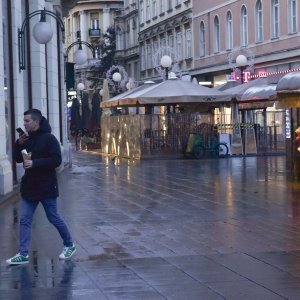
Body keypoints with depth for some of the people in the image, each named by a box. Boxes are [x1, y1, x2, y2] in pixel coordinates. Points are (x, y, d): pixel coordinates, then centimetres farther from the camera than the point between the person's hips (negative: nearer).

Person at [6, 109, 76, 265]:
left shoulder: (49, 139, -13)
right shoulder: (26, 138, 8)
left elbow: (56, 160, -20)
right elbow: (18, 159, 12)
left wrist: (34, 163, -25)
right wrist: (18, 145, -6)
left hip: (46, 187, -6)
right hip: (29, 187, 6)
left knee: (54, 218, 6)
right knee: (25, 220, 2)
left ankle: (69, 245, 25)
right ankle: (23, 254, 4)